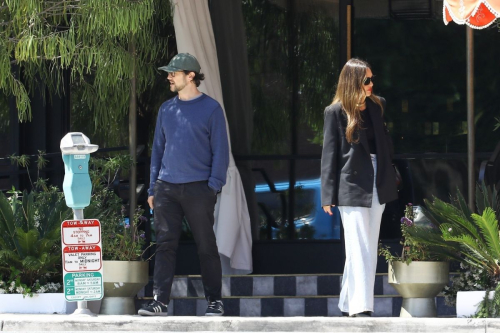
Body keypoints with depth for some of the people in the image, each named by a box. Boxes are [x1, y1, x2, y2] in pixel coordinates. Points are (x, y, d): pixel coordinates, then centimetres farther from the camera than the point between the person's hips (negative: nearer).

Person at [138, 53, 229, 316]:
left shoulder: (211, 109, -1)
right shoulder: (166, 109, 13)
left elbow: (220, 150, -2)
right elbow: (158, 149, 17)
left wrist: (214, 186, -11)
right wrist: (153, 188, 11)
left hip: (198, 188, -4)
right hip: (166, 188, 4)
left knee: (206, 246, 2)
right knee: (165, 245, -1)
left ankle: (215, 302, 10)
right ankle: (160, 302, -3)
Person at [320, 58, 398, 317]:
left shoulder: (378, 106, 9)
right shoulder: (335, 112, -4)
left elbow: (386, 143, 14)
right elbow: (329, 154, -3)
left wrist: (392, 178, 7)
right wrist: (328, 195, -6)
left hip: (377, 186, 6)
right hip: (352, 186, -6)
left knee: (368, 248, 9)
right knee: (359, 249, -10)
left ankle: (348, 304, 17)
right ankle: (360, 307, -12)